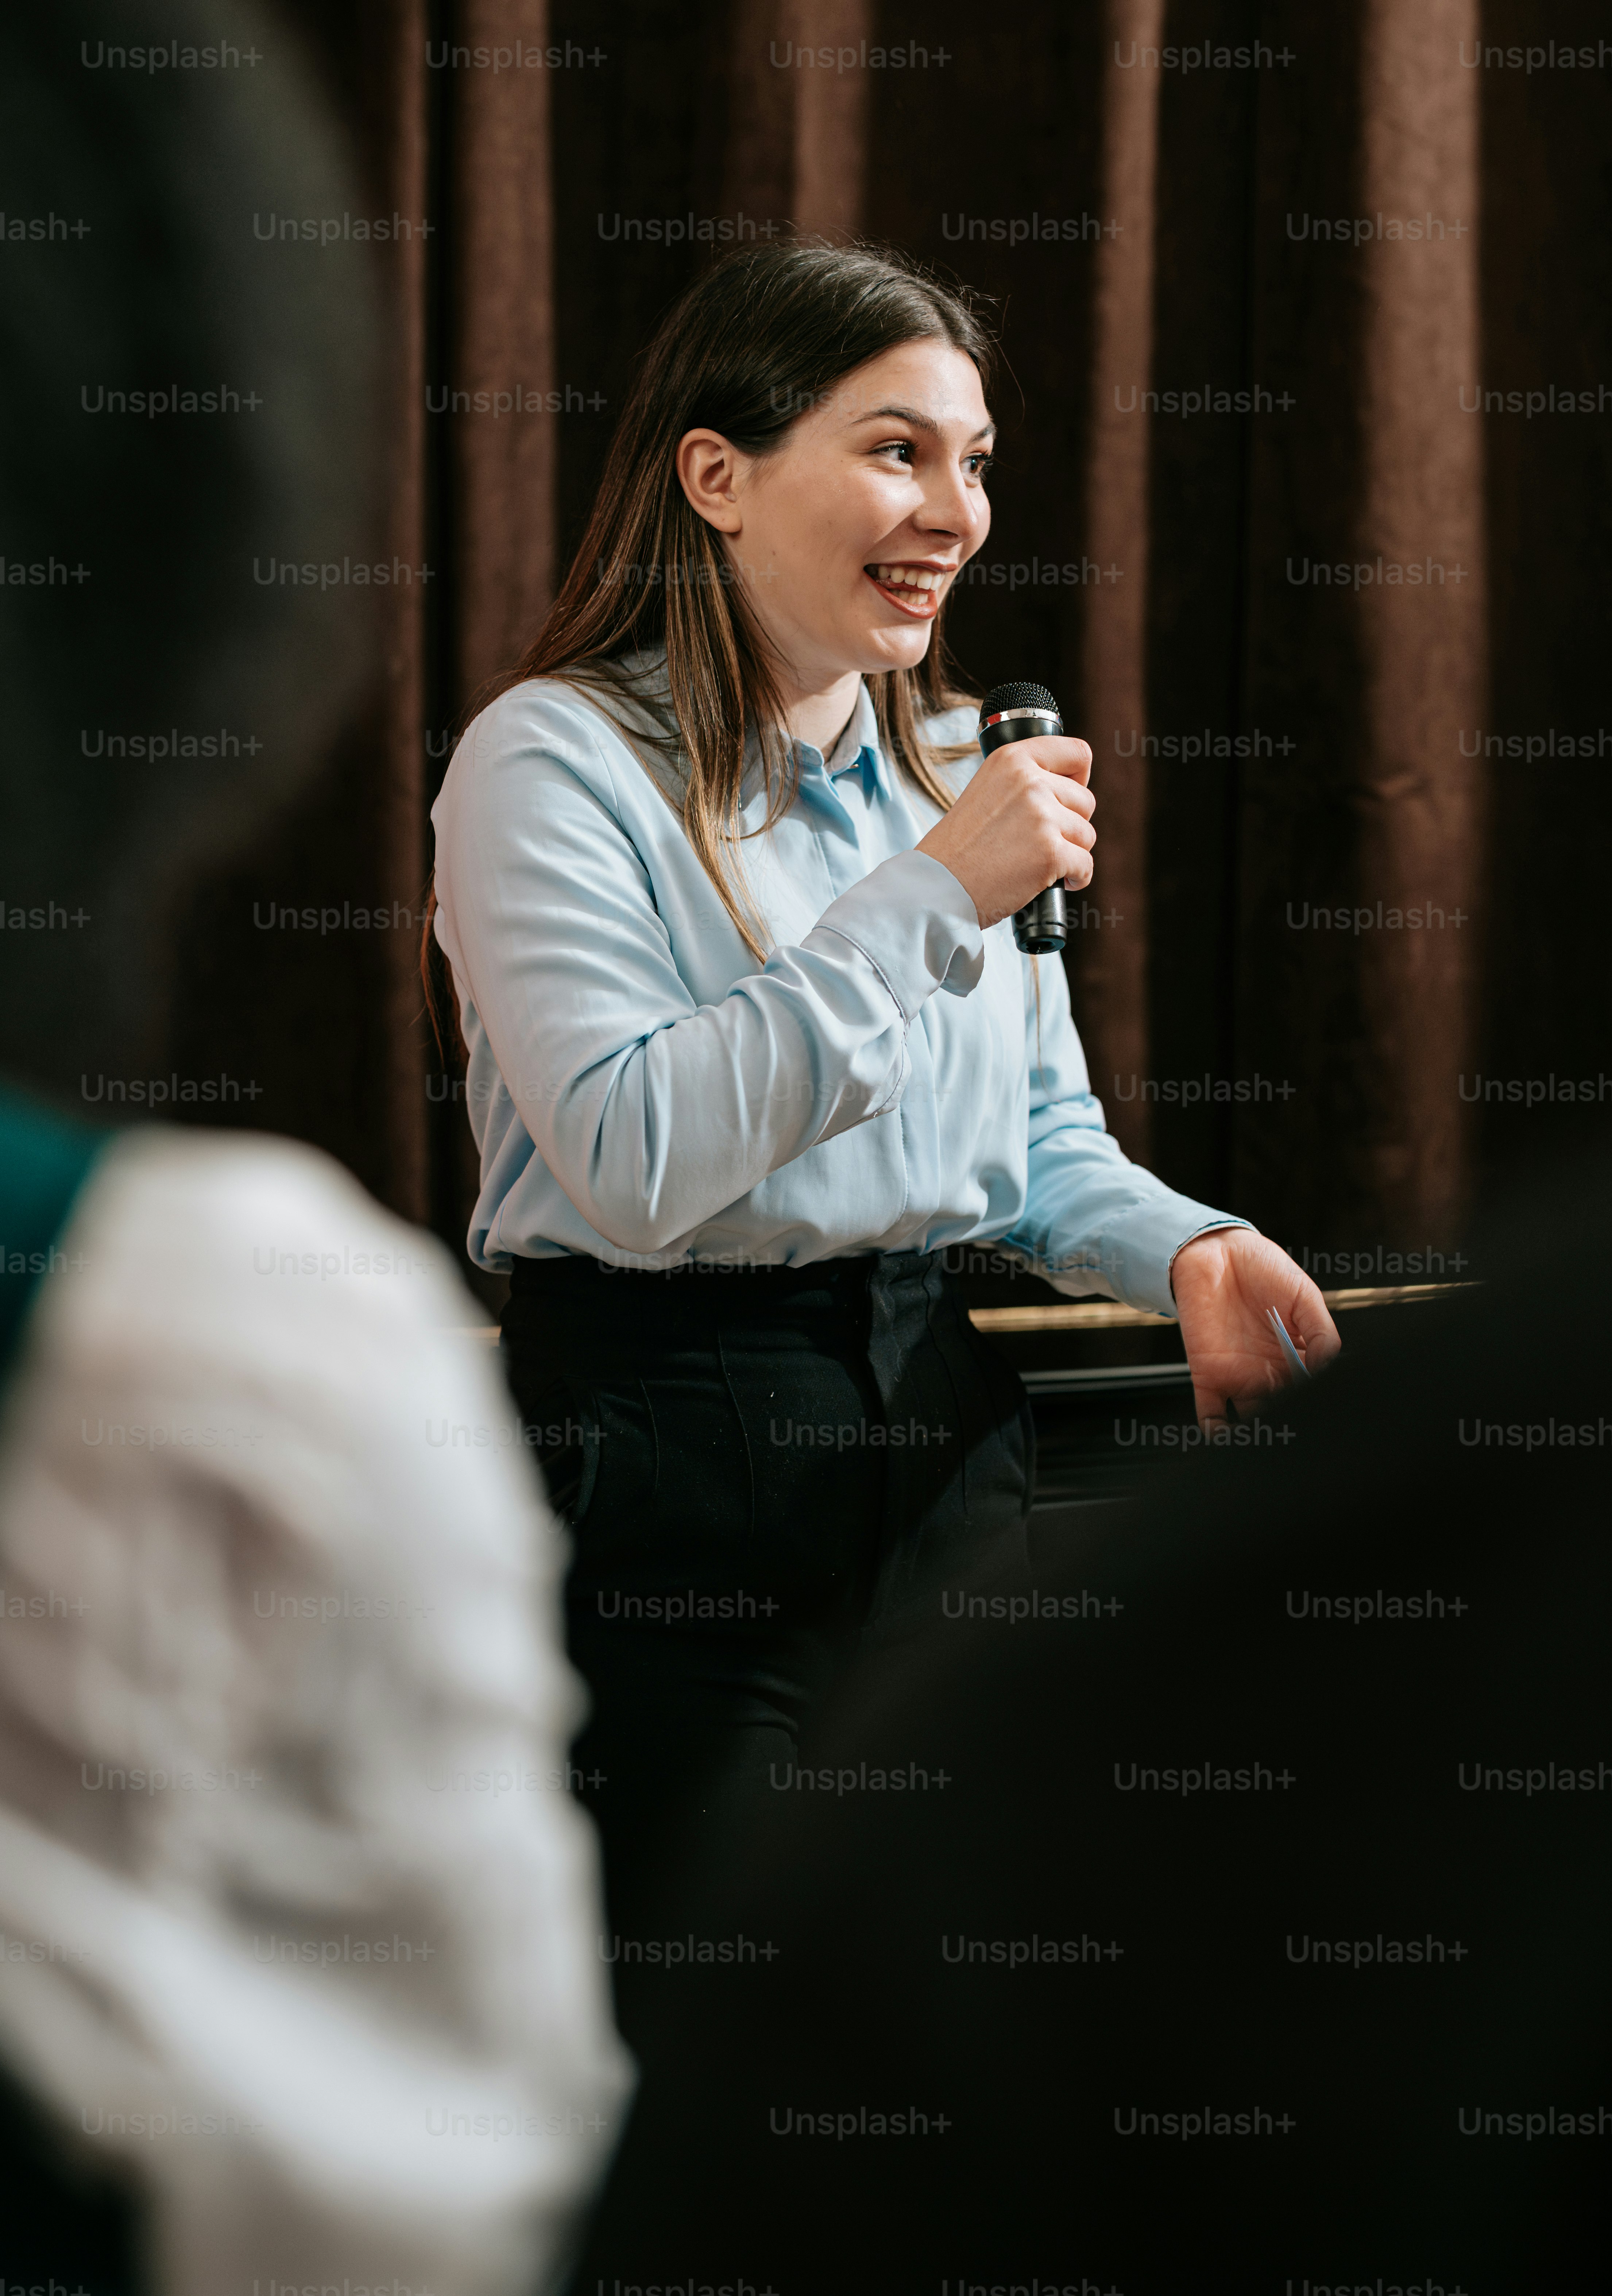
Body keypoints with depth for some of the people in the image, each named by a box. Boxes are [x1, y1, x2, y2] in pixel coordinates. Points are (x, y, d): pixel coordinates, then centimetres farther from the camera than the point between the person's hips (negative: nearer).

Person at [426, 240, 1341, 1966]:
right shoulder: (556, 761, -10)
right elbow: (634, 1160, -22)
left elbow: (1041, 1145, 17)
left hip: (941, 1421, 7)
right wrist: (932, 897, -22)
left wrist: (1182, 1250, -5)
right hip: (677, 1449, -6)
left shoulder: (945, 761, 13)